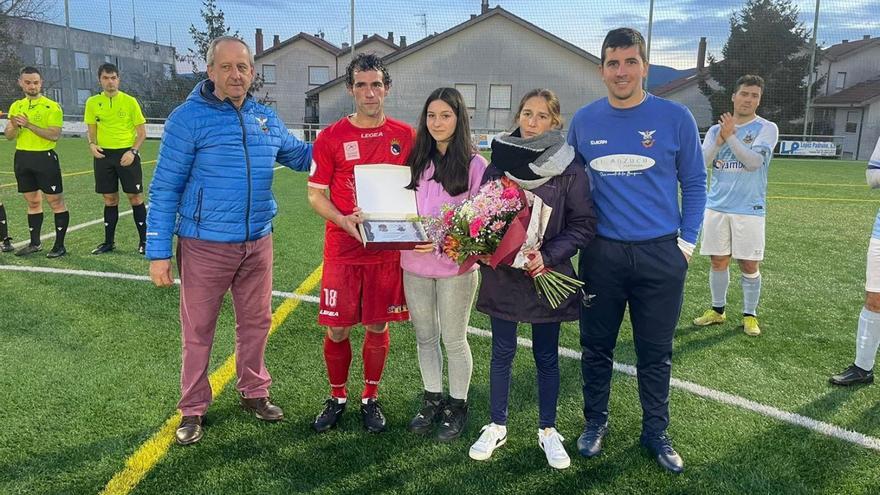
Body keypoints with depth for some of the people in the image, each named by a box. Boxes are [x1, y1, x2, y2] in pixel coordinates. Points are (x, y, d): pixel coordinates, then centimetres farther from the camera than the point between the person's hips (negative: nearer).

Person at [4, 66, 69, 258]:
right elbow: (8, 136, 11)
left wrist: (29, 125, -21)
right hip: (22, 158, 6)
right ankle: (35, 243, 22)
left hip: (44, 157, -6)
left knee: (56, 201, -4)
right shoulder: (16, 106, 13)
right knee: (32, 201, 13)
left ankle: (60, 245, 2)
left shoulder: (52, 106, -5)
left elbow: (54, 135, -15)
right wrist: (14, 125, -10)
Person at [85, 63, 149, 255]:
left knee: (135, 197, -2)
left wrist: (133, 151, -14)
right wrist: (92, 144, -6)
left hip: (127, 154, -3)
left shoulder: (130, 101, -3)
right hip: (104, 155, 3)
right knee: (110, 199, 9)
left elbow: (142, 132, -1)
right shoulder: (92, 102, 6)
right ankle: (109, 241, 19)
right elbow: (92, 130, 15)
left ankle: (144, 240, 8)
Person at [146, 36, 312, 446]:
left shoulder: (267, 119, 5)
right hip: (205, 246, -4)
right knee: (198, 330, 8)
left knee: (256, 323, 16)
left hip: (258, 243, 5)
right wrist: (158, 252, -11)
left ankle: (254, 393, 35)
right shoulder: (188, 118, -10)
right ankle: (193, 410, 25)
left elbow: (298, 155, 23)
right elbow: (164, 190, -9)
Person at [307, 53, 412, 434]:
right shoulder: (331, 137, -1)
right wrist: (344, 221, -18)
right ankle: (337, 398, 27)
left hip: (389, 249, 1)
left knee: (378, 326, 10)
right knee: (337, 329, 5)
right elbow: (315, 194, 0)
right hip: (342, 249, -1)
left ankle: (370, 399, 28)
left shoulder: (405, 136, 3)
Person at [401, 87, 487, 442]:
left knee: (454, 339, 7)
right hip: (415, 264, 5)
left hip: (455, 265, -4)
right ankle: (432, 400, 31)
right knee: (425, 337, 14)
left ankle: (457, 406, 24)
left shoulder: (474, 164, -6)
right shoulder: (417, 161, 9)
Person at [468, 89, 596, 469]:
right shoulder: (499, 162, 1)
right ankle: (496, 427, 28)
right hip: (502, 274, 2)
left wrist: (548, 255, -17)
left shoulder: (568, 169, -7)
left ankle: (548, 431, 29)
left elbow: (584, 224, -6)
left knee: (546, 356, 11)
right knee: (502, 352, 12)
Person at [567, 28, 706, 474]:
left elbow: (694, 183, 4)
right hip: (601, 253, 1)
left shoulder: (675, 117, -3)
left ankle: (656, 433, 28)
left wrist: (687, 242, 0)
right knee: (596, 346, 11)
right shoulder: (584, 121, 2)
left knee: (655, 351, 10)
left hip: (660, 254, -1)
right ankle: (595, 421, 31)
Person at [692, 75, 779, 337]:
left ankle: (750, 315, 16)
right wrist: (720, 139, -16)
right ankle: (717, 310, 22)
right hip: (717, 207, 3)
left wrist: (730, 137, -21)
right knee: (718, 262, 9)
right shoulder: (716, 129, 8)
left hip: (749, 209, -3)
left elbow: (754, 162, -15)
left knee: (749, 265, 2)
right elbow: (701, 162, -3)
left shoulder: (767, 128, -1)